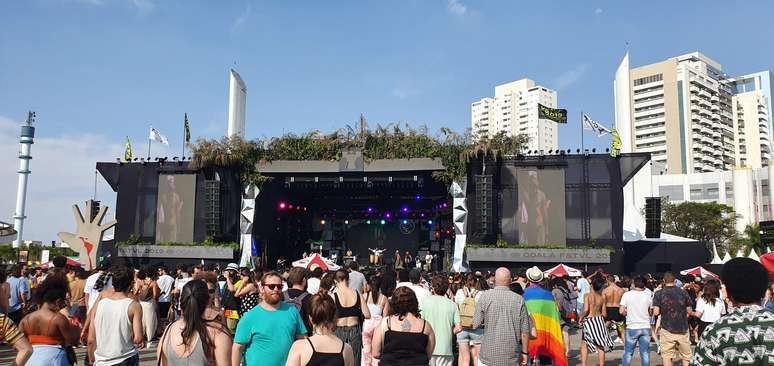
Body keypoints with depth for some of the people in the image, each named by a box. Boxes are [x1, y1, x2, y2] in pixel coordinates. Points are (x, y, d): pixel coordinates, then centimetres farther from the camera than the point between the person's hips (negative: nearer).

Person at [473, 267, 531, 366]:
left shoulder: (485, 296, -8)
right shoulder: (519, 299, -4)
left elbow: (476, 324, -6)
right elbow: (525, 331, -2)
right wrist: (524, 352, 11)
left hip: (489, 355, -1)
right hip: (512, 358, 1)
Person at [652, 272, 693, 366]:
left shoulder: (658, 294, -5)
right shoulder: (683, 292, 0)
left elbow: (656, 312, -10)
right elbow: (689, 311, 5)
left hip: (667, 330, -2)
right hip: (683, 329, 2)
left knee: (666, 356, 5)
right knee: (686, 356, 14)